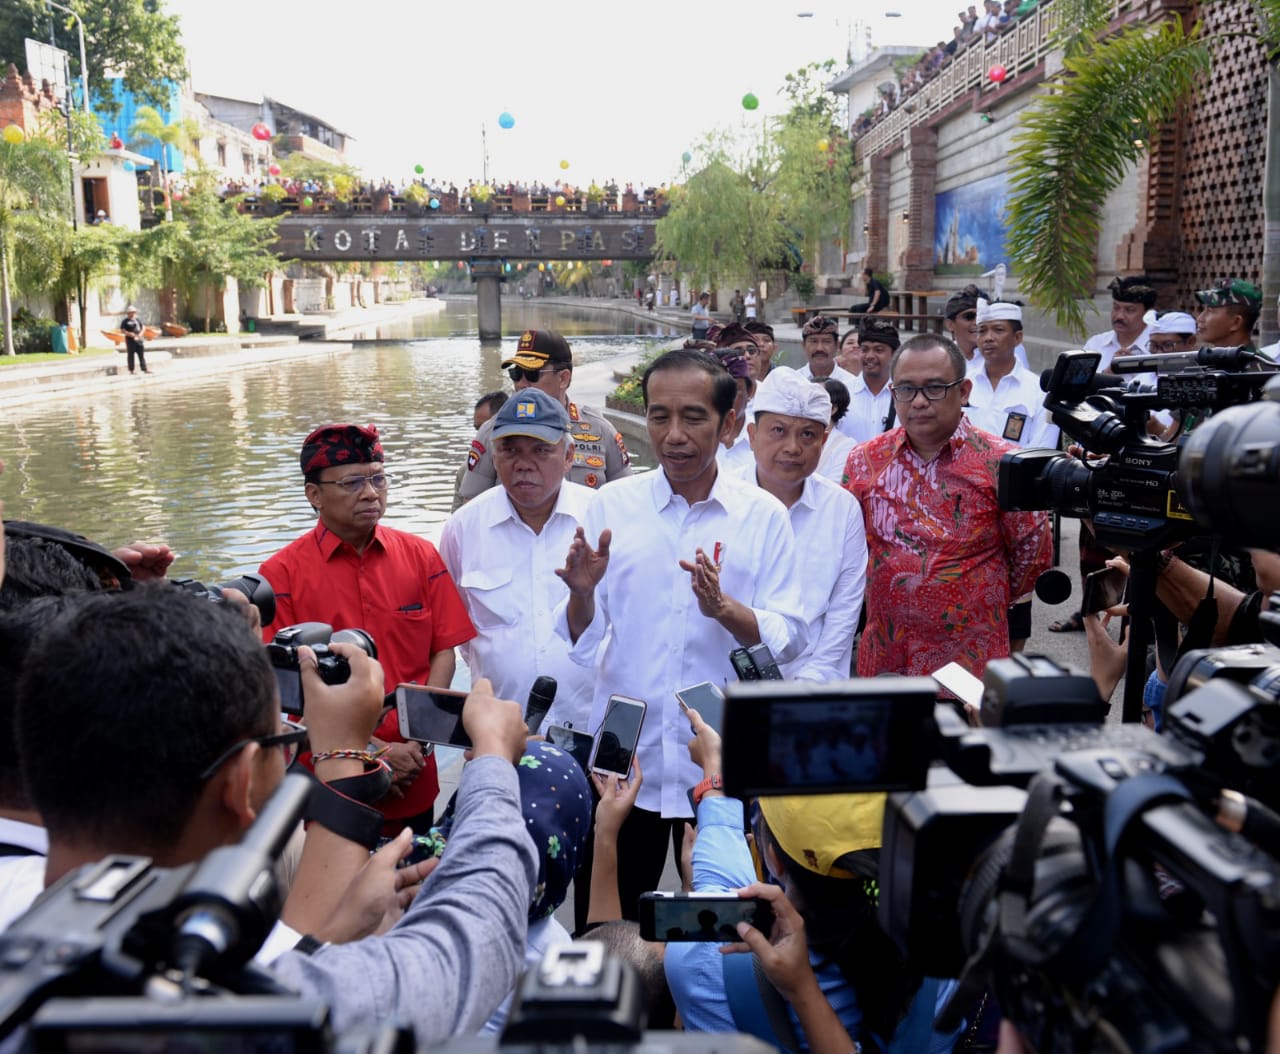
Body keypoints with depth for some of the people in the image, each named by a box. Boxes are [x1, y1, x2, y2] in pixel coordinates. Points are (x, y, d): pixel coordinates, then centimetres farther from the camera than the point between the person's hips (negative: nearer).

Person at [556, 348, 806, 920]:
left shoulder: (763, 515, 0)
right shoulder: (611, 504, 2)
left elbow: (789, 638, -5)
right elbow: (581, 641, 1)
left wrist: (723, 608, -22)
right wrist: (581, 593, -19)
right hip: (622, 761, 1)